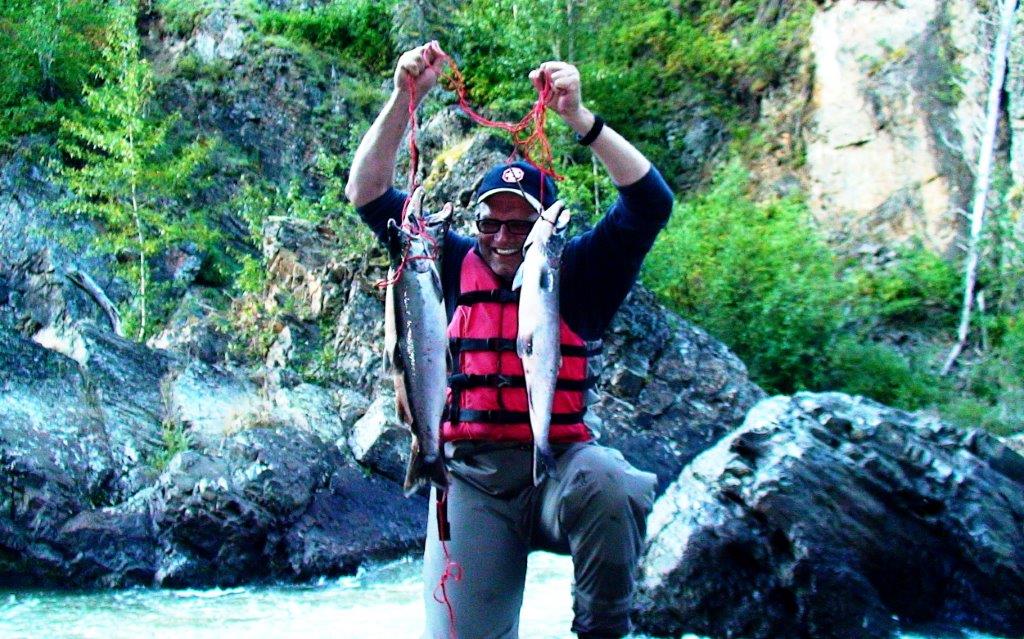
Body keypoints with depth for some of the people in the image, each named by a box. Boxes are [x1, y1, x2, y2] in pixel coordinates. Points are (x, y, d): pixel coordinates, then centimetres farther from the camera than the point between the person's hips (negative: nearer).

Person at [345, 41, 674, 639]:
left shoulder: (578, 274, 5)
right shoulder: (454, 267, 10)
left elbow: (651, 200, -7)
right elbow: (369, 194, 6)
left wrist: (578, 115, -17)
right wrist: (404, 99, -7)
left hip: (559, 465, -1)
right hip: (470, 479, 1)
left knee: (609, 479, -36)